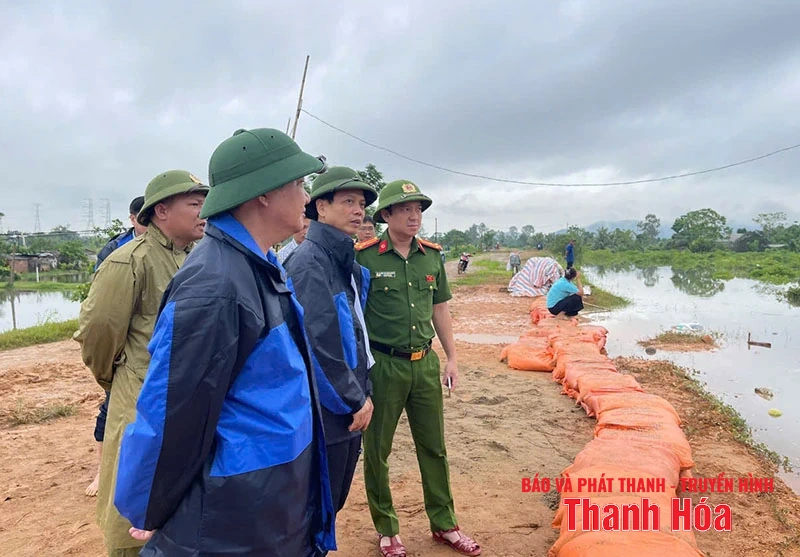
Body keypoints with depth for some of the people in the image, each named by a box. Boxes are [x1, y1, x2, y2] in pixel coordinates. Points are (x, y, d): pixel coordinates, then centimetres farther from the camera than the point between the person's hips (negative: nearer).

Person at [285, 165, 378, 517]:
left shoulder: (348, 263, 11)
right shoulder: (309, 261, -18)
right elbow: (321, 344, -23)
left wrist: (363, 394, 11)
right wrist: (356, 400, -15)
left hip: (350, 408, 9)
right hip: (326, 411, -9)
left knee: (335, 502, 22)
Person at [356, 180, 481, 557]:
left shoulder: (432, 256, 4)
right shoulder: (364, 257, -12)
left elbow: (440, 310, 12)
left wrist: (451, 357, 10)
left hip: (425, 363, 5)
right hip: (382, 365, -4)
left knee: (434, 447, 15)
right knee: (376, 450, 10)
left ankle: (444, 524, 34)